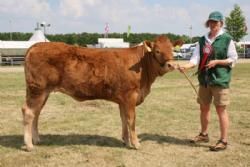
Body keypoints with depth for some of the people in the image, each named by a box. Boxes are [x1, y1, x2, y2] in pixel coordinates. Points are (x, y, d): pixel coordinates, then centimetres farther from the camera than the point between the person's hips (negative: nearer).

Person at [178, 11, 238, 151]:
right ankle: (204, 134, 33)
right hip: (204, 80, 5)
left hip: (220, 80, -5)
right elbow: (196, 58, -1)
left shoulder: (227, 39, -4)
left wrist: (216, 62, -16)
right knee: (204, 107, 15)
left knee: (221, 109, -2)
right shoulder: (202, 40, 8)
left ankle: (224, 141, 7)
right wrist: (186, 66, -20)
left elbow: (233, 59, -3)